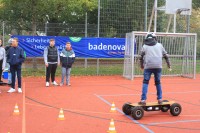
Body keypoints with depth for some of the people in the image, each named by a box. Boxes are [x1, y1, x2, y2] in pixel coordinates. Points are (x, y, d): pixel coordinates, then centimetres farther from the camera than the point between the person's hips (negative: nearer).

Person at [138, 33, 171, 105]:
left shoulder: (144, 46, 11)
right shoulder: (159, 45, 15)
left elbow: (141, 57, 14)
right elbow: (165, 55, 17)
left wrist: (142, 65, 29)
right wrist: (168, 64, 27)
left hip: (148, 66, -2)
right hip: (158, 66, 2)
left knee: (145, 82, 2)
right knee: (158, 82, 15)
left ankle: (143, 100, -7)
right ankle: (160, 99, 16)